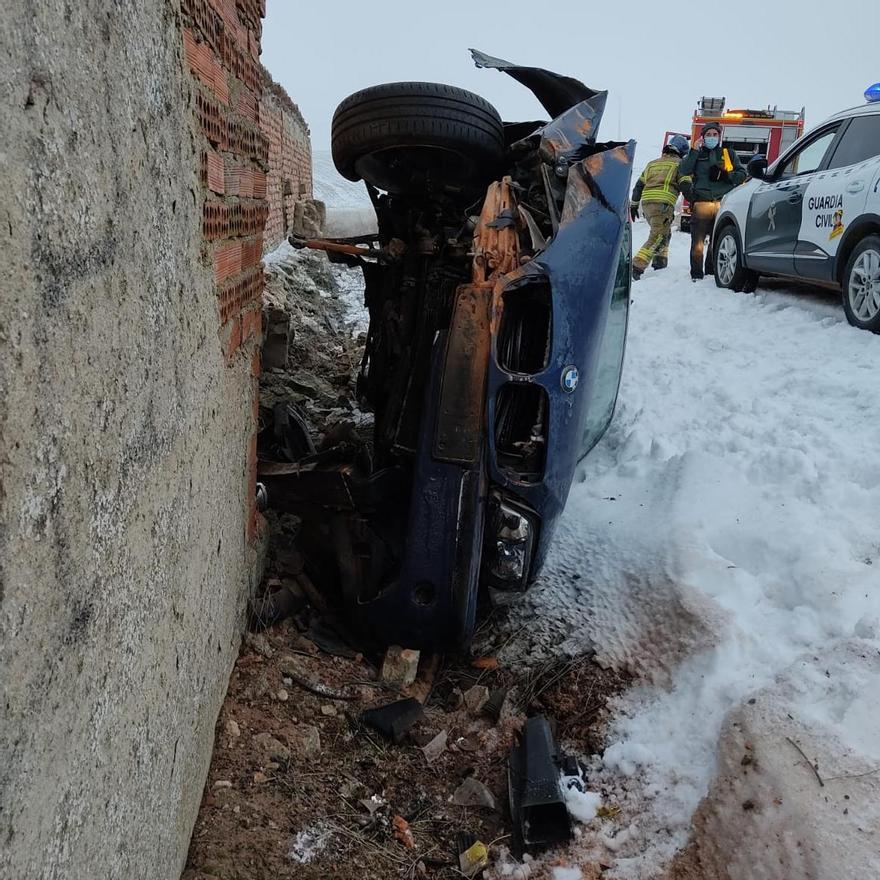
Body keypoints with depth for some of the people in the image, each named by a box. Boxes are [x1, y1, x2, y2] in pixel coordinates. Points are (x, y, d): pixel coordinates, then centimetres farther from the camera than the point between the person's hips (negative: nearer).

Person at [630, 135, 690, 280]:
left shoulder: (652, 163, 25)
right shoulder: (680, 164, 8)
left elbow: (639, 185, 25)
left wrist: (633, 204, 30)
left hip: (646, 203, 7)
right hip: (663, 203, -7)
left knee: (665, 233, 25)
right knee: (658, 238, -10)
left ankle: (660, 263, 22)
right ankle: (637, 266, -24)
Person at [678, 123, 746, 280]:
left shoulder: (729, 154, 22)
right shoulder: (696, 154, 19)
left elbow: (742, 174, 14)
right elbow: (683, 172, 2)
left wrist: (726, 176, -4)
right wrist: (694, 152, -2)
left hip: (723, 201, 2)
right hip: (702, 202, -1)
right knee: (698, 241, -9)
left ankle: (712, 272, 9)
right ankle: (696, 274, -4)